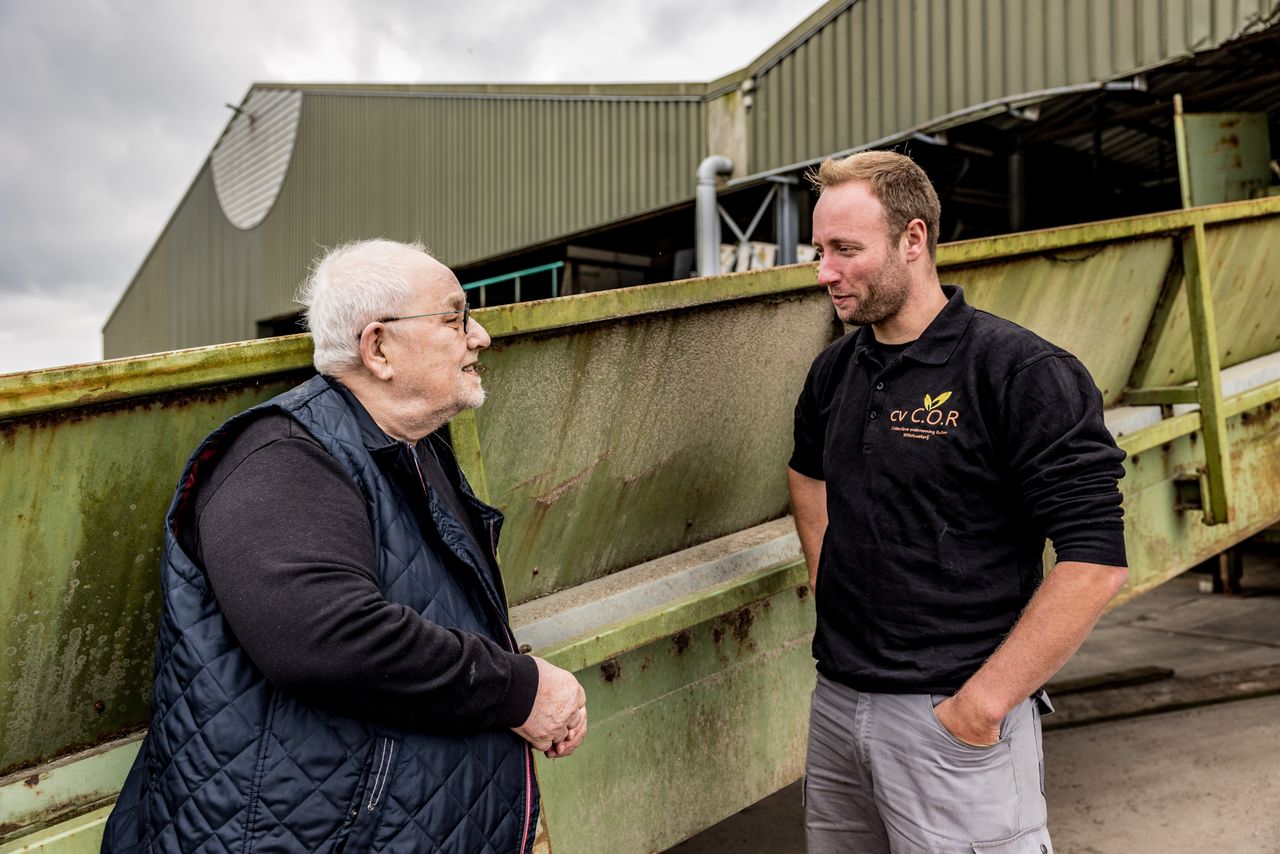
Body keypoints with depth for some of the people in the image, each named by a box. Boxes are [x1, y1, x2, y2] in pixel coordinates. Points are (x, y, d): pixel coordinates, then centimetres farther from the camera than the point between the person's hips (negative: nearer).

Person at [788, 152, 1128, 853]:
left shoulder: (1023, 373, -15)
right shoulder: (835, 370, 5)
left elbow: (1095, 563, -18)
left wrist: (983, 703, -18)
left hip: (953, 721, -6)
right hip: (836, 701, 7)